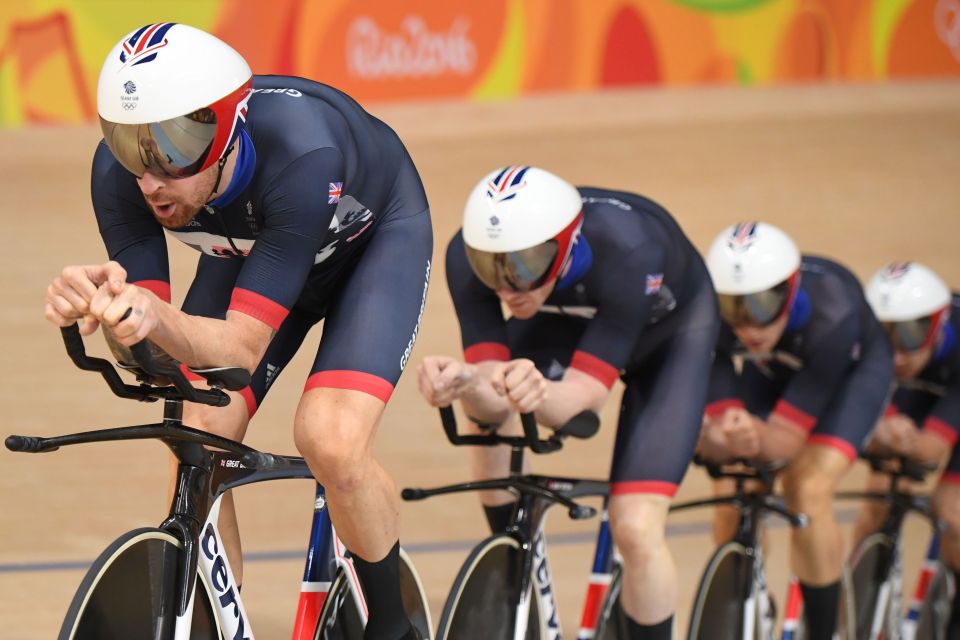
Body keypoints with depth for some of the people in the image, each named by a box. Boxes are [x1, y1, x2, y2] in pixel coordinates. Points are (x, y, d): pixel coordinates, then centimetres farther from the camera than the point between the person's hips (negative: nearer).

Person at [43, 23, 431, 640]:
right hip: (251, 246, 4)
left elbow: (242, 348, -42)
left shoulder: (301, 154, -43)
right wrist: (102, 303, -49)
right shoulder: (120, 171, -30)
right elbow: (152, 348, -26)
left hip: (373, 237, -4)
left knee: (331, 441, -25)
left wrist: (157, 317, -63)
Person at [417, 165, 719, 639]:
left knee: (636, 529, -18)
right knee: (488, 404, -22)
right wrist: (466, 384, -55)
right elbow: (491, 405, -32)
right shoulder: (469, 256, -32)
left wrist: (538, 393, -63)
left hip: (668, 332, -4)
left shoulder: (626, 251, -42)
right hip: (571, 319, 5)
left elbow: (584, 394, -40)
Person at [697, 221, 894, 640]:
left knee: (808, 491, -24)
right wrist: (713, 439, -54)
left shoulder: (832, 314, -42)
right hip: (769, 371, 4)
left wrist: (757, 437, -59)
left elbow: (788, 437, -38)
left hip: (852, 369, -4)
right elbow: (716, 431, -31)